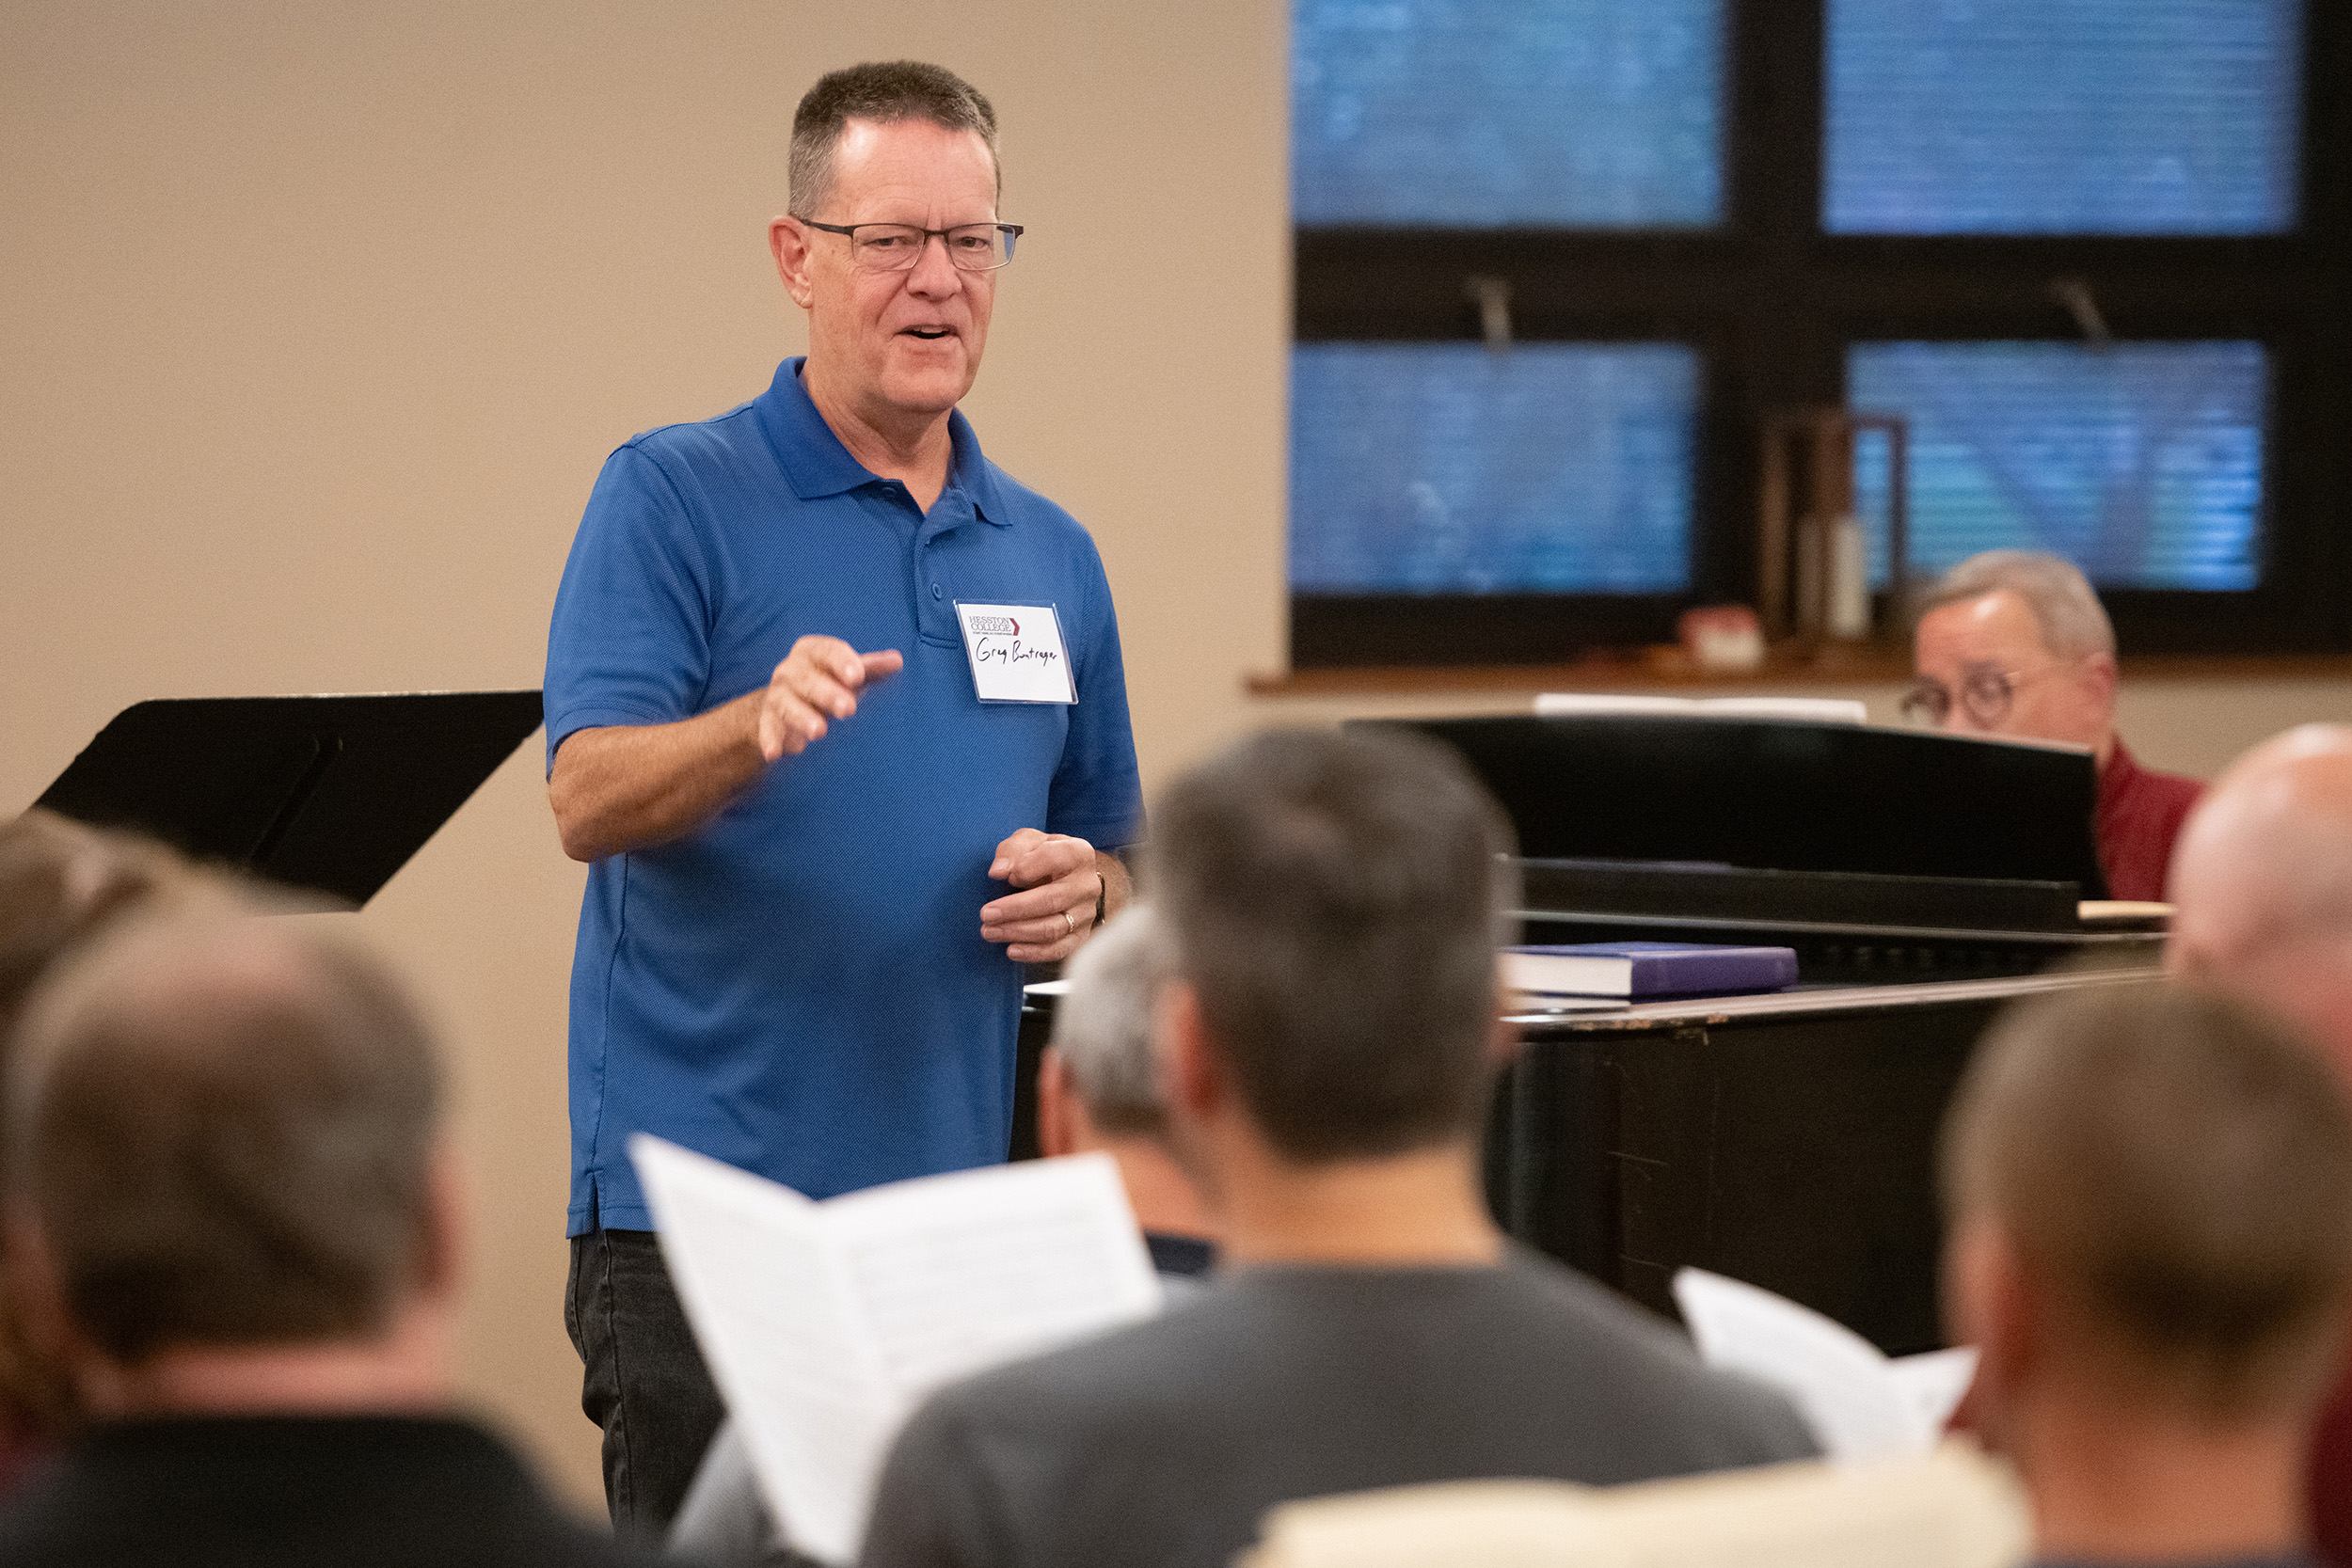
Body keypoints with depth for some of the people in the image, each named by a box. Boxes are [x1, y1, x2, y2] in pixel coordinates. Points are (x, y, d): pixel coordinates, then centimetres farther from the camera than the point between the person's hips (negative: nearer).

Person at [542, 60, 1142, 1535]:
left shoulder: (1052, 556, 17)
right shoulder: (674, 499, -1)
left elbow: (1119, 866, 24)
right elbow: (589, 800, -13)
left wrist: (1085, 892, -1)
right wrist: (760, 727, -33)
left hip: (951, 1202, 5)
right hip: (700, 1212, -5)